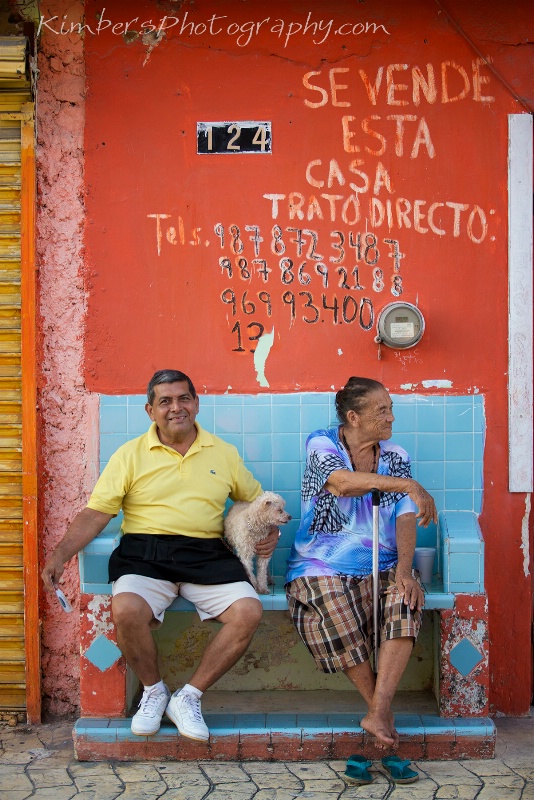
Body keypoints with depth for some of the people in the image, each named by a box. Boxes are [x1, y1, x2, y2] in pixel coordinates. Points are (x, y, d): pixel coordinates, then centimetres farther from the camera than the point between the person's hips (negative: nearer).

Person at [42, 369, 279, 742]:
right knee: (127, 610, -32)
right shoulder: (131, 454, 8)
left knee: (249, 611, -23)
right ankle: (154, 691, 0)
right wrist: (61, 553, -12)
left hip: (207, 554, 2)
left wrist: (271, 531, 6)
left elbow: (257, 499, 27)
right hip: (145, 551, -2)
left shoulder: (224, 453, 15)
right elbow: (96, 512, 2)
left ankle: (189, 697, -3)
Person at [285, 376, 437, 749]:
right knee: (335, 613, -32)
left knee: (407, 599, -28)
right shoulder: (322, 444, -1)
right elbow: (342, 483, -23)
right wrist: (407, 485, -29)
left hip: (382, 566, 3)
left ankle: (377, 713, -27)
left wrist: (404, 570, -15)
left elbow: (405, 517, 1)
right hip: (324, 565, -3)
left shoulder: (396, 457, 11)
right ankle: (382, 710, -11)